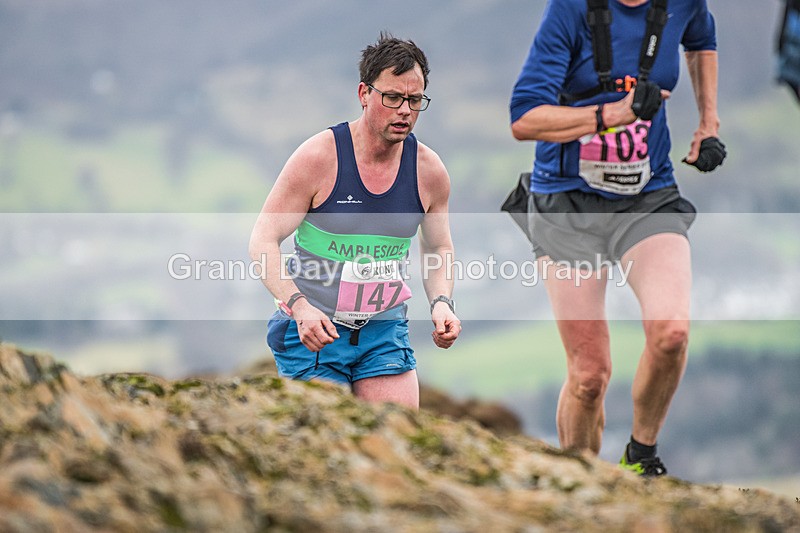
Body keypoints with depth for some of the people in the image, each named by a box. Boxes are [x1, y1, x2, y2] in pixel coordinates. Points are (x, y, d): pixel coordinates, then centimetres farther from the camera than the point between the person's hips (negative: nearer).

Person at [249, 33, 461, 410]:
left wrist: (442, 303, -6)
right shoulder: (318, 157, -14)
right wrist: (299, 306, -28)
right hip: (312, 329, -3)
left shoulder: (429, 170, -2)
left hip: (385, 329, 4)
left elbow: (439, 249, 15)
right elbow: (263, 241, -12)